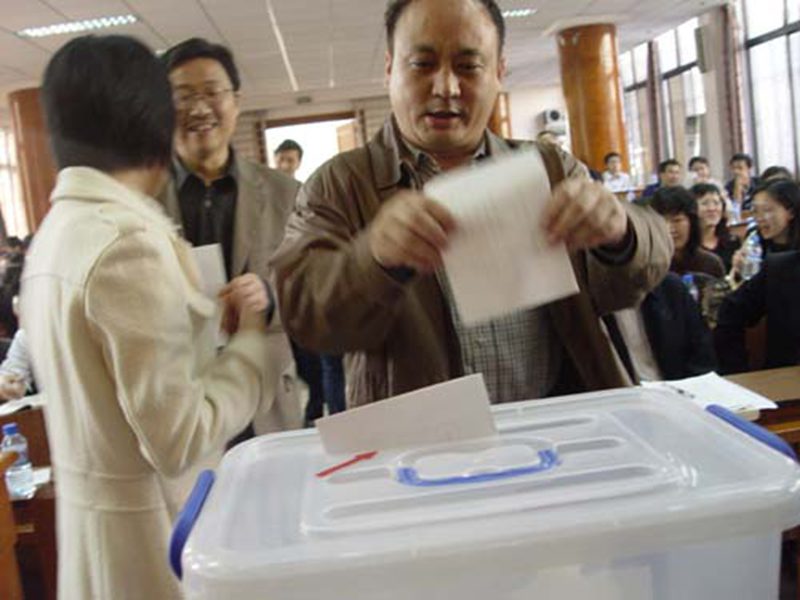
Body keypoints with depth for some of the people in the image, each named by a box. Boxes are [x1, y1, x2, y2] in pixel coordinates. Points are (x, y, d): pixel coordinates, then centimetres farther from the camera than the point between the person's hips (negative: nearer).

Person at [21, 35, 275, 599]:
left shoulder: (55, 230, 4)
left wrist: (205, 317, 11)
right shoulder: (129, 241, -24)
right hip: (149, 522, -8)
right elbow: (178, 441, -22)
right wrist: (252, 340, -11)